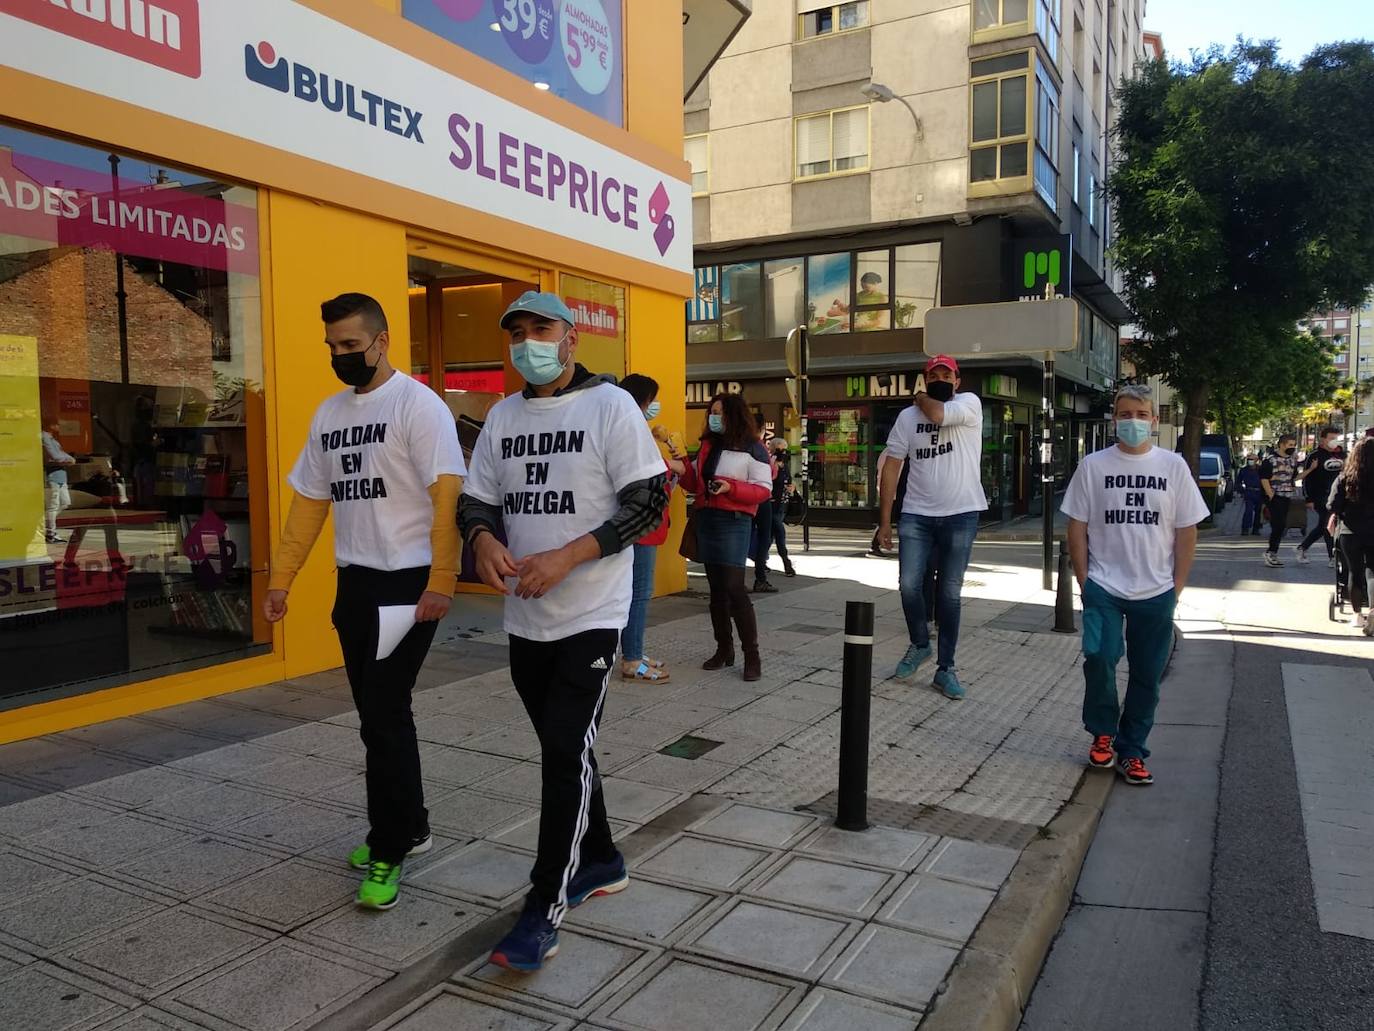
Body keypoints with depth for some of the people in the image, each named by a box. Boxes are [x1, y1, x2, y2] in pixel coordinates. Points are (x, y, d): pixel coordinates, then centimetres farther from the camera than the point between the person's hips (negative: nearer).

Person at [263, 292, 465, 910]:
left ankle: (390, 850, 9)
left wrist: (442, 581, -23)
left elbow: (448, 495, -18)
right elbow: (309, 501, 17)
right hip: (355, 583, 8)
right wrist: (281, 578, 13)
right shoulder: (328, 413, 13)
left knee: (385, 716, -5)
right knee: (380, 714, 15)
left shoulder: (416, 403, -10)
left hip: (408, 584, -8)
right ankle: (408, 827, 31)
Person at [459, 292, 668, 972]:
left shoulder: (610, 406, -8)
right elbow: (476, 499, 11)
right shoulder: (502, 417, 10)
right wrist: (483, 539, -13)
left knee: (567, 749, -8)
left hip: (591, 615, -6)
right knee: (562, 748, 16)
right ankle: (601, 861, 36)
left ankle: (544, 910, 2)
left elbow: (649, 500, -13)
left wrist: (567, 557, -22)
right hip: (525, 618, 6)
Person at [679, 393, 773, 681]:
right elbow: (695, 484, 17)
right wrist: (683, 467, -1)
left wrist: (730, 487, -21)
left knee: (734, 588, -12)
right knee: (716, 589, 10)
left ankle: (752, 655, -5)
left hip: (733, 523, -7)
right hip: (705, 520, 7)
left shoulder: (752, 448, -5)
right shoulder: (708, 445, 16)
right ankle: (724, 649, 19)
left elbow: (764, 489, -9)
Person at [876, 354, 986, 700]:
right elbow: (891, 467, 4)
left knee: (949, 594, 4)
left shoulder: (970, 403, -2)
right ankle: (919, 643, 22)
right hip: (916, 516, 2)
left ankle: (945, 669, 15)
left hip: (961, 515, -2)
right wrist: (885, 521, -1)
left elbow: (937, 415, -24)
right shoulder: (907, 416, 6)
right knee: (908, 585, -6)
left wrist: (921, 398, 0)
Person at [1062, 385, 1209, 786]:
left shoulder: (1173, 466, 2)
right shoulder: (1093, 465, 0)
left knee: (1147, 675, 7)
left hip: (1156, 592, 2)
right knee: (1099, 657, -17)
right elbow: (1077, 527, 3)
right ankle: (1103, 732, 9)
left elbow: (1187, 531, 5)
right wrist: (1084, 581, -1)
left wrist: (1177, 586, 2)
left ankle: (1130, 751, 23)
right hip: (1103, 588, -1)